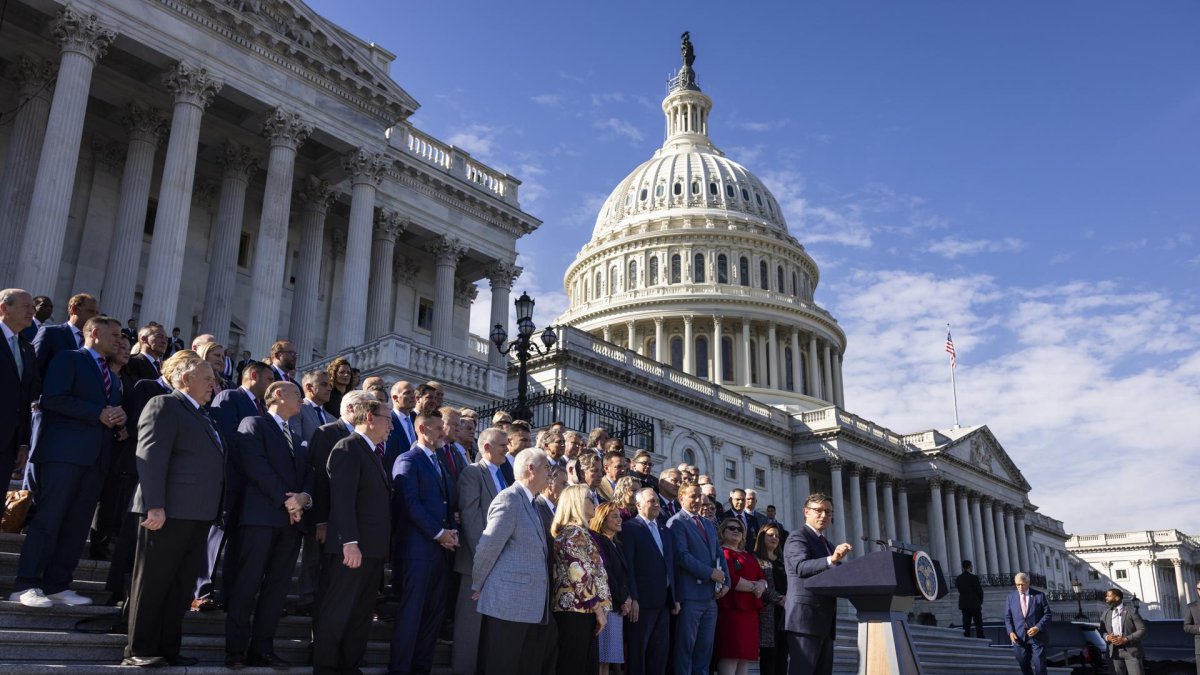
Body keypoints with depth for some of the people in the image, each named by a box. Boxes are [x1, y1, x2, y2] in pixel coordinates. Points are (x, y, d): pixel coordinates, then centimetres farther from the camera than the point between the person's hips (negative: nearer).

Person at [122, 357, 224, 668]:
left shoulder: (201, 415, 23)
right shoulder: (164, 405, -4)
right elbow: (151, 457, -14)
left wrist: (212, 512, 11)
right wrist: (154, 506, -22)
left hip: (198, 513, 9)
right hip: (170, 511, -9)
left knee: (182, 584, 11)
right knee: (153, 582, -1)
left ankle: (168, 648, 18)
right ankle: (140, 650, 5)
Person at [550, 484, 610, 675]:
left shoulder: (577, 532, 19)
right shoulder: (574, 533, -11)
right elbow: (580, 577, -18)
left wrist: (598, 609, 14)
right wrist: (599, 609, -12)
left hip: (580, 611, 9)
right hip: (577, 612, -9)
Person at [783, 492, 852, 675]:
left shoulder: (828, 545, 23)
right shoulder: (797, 538, -5)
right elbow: (801, 567, -23)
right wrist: (831, 559, -38)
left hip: (825, 620, 9)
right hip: (805, 618, -9)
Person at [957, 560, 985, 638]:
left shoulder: (958, 578, 5)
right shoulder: (973, 577, -12)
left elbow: (959, 590, 8)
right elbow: (979, 591, -10)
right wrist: (980, 601, 7)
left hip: (963, 604, 5)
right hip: (974, 604, -5)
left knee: (966, 624, 6)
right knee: (978, 624, -1)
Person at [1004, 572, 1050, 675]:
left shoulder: (1039, 596, 0)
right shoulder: (1010, 596, 6)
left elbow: (1047, 614, 0)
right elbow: (1007, 616, 7)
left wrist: (1038, 627, -14)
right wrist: (1010, 632, -7)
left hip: (1037, 637, -2)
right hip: (1019, 637, 2)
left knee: (1039, 667, -3)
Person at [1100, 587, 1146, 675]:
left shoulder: (1132, 611, -4)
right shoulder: (1106, 613, 11)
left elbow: (1142, 630, -7)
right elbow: (1102, 630, 15)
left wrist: (1126, 639, -17)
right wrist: (1107, 637, -9)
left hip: (1131, 651, -4)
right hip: (1115, 651, 4)